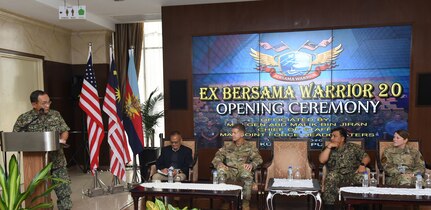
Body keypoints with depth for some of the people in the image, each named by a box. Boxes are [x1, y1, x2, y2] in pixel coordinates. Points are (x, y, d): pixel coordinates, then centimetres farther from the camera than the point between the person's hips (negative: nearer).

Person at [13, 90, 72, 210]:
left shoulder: (55, 114, 5)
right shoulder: (24, 119, -5)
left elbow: (65, 131, 10)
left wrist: (63, 139, -9)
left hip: (57, 161, 2)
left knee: (64, 190, 3)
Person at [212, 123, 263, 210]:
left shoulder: (250, 147, 11)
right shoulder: (227, 146, 18)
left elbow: (258, 158, -2)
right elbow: (218, 156, 8)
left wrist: (251, 164, -25)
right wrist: (219, 163, -17)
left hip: (242, 172, -2)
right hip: (230, 172, 2)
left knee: (247, 173, -38)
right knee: (220, 170, -33)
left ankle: (246, 201, -21)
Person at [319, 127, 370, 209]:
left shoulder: (353, 147, 13)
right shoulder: (328, 149, 13)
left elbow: (366, 157, 9)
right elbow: (322, 160, -4)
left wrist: (362, 164, -11)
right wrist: (329, 147, -6)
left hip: (352, 175, 0)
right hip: (337, 177, 0)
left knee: (363, 177, -33)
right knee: (331, 176, -35)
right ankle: (329, 205, -28)